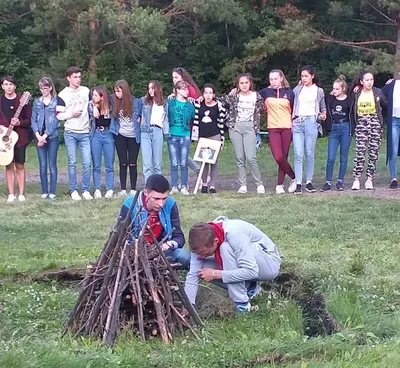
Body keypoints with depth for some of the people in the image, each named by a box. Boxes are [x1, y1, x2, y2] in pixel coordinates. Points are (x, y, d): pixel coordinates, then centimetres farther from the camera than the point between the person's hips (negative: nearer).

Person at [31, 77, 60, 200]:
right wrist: (38, 135, -8)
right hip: (39, 137, 3)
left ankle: (52, 192, 2)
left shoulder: (56, 102, -1)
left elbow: (56, 121, -7)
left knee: (52, 165, -1)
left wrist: (45, 136, -11)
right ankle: (44, 192, 9)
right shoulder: (37, 102, 10)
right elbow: (34, 120, 7)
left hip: (52, 136, -3)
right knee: (42, 165, 4)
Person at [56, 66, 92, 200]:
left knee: (87, 163, -3)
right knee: (72, 163, 2)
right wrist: (71, 114, -14)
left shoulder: (86, 91, 8)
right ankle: (73, 190, 8)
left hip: (85, 133, 2)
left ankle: (86, 190, 5)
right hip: (70, 133, -2)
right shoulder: (63, 95, 0)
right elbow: (59, 115, -1)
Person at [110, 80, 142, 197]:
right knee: (123, 163, 4)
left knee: (132, 163, 2)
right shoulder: (114, 102, -1)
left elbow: (143, 115, 10)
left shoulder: (136, 102, -5)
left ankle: (133, 190, 8)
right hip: (120, 136, 1)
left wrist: (139, 119, -6)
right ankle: (123, 190, 7)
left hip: (134, 136, -1)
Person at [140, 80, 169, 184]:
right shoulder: (144, 101, 11)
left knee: (157, 163, 3)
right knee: (147, 163, -6)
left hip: (158, 131, 1)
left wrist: (167, 133, 4)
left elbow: (166, 119, 13)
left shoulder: (164, 104, 15)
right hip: (145, 132, -1)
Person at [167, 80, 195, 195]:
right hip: (172, 135, -1)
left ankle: (184, 187, 7)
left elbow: (193, 120, 12)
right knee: (174, 163, 1)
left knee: (183, 163, 1)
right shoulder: (170, 103, 2)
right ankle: (174, 187, 7)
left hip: (185, 135, 1)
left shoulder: (190, 106, 6)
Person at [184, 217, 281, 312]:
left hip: (270, 264, -7)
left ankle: (242, 304, -24)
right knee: (203, 268, -13)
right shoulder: (201, 243, -15)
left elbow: (252, 271, -36)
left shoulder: (234, 234, -33)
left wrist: (215, 274, -33)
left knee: (226, 248, -31)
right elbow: (193, 275, -15)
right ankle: (249, 288, 1)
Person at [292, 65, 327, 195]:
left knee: (310, 154, 2)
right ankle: (298, 183, -7)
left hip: (311, 122, -1)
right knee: (298, 154, -7)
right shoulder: (297, 89, 12)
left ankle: (309, 182, 11)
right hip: (297, 123, 1)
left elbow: (323, 107, 18)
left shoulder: (319, 91, 10)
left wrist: (323, 114, -1)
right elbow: (291, 104, 11)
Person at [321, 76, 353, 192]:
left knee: (343, 157, 5)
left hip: (345, 128, -1)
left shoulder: (349, 100, 1)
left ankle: (340, 182, 14)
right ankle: (328, 182, 2)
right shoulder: (330, 98, 4)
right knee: (331, 158, -4)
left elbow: (353, 114, 2)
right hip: (333, 129, 1)